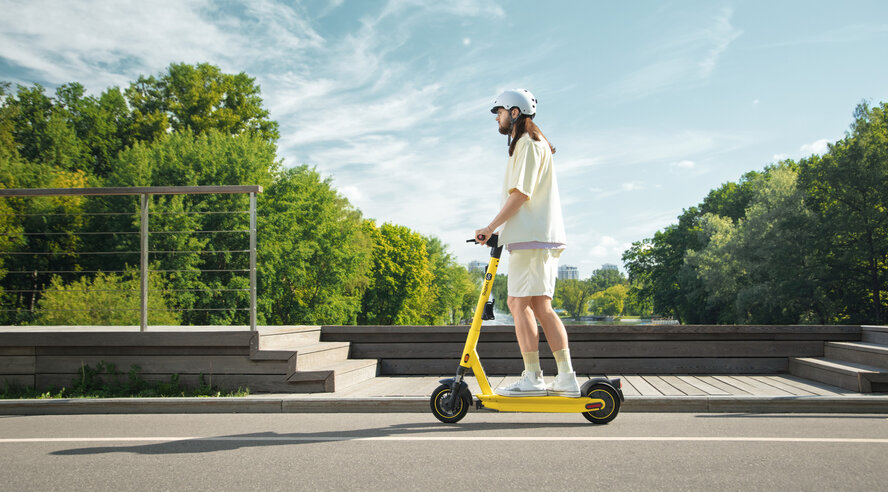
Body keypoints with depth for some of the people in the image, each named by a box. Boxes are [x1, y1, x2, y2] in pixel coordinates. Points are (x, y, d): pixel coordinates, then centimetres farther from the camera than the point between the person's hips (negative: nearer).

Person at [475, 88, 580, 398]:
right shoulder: (532, 144, 27)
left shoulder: (528, 143, -5)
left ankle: (532, 378, -9)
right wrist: (498, 230, 20)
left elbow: (521, 193, -15)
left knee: (521, 304, -10)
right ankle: (566, 378, 4)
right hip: (542, 236, 10)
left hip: (531, 236, -10)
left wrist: (491, 227, -12)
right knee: (541, 306, 6)